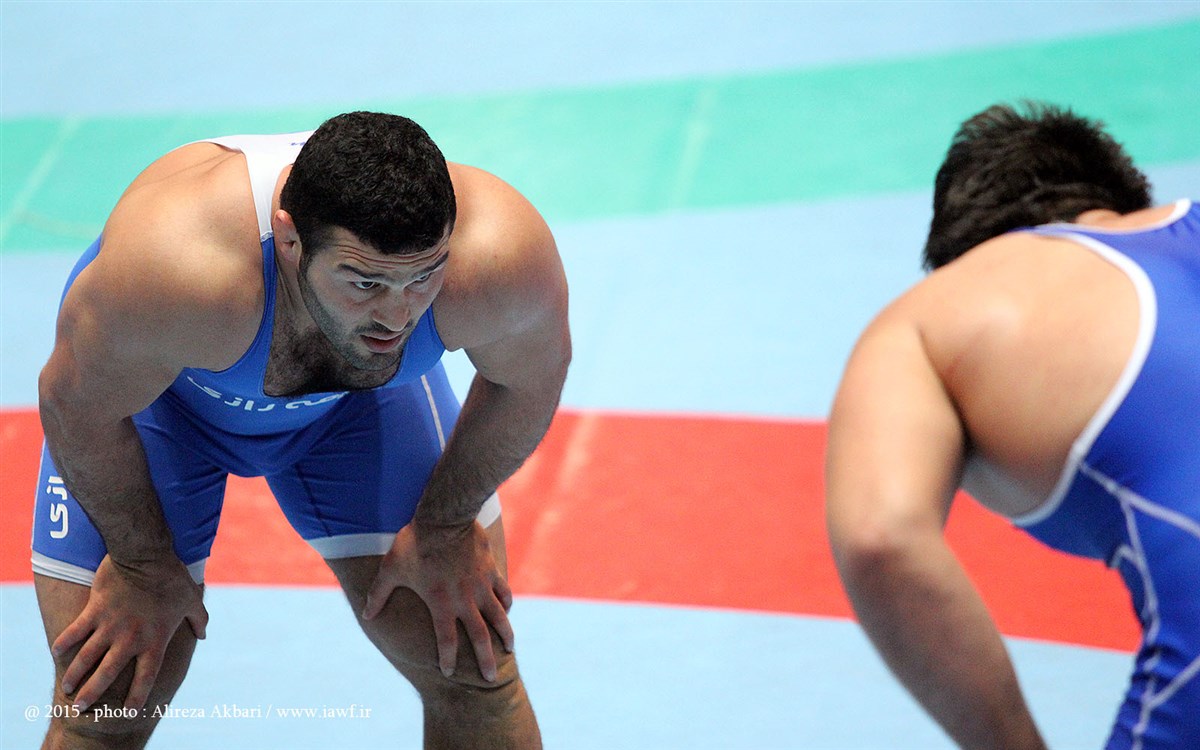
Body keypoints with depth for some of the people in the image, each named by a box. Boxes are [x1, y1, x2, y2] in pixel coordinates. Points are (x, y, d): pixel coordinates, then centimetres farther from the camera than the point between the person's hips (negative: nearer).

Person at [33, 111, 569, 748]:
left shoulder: (499, 255, -38)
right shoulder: (172, 272, -44)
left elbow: (531, 376, -14)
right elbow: (78, 402, -24)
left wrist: (446, 529, -4)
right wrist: (141, 562, -10)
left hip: (360, 402, 2)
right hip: (160, 390, -2)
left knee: (475, 669, -1)